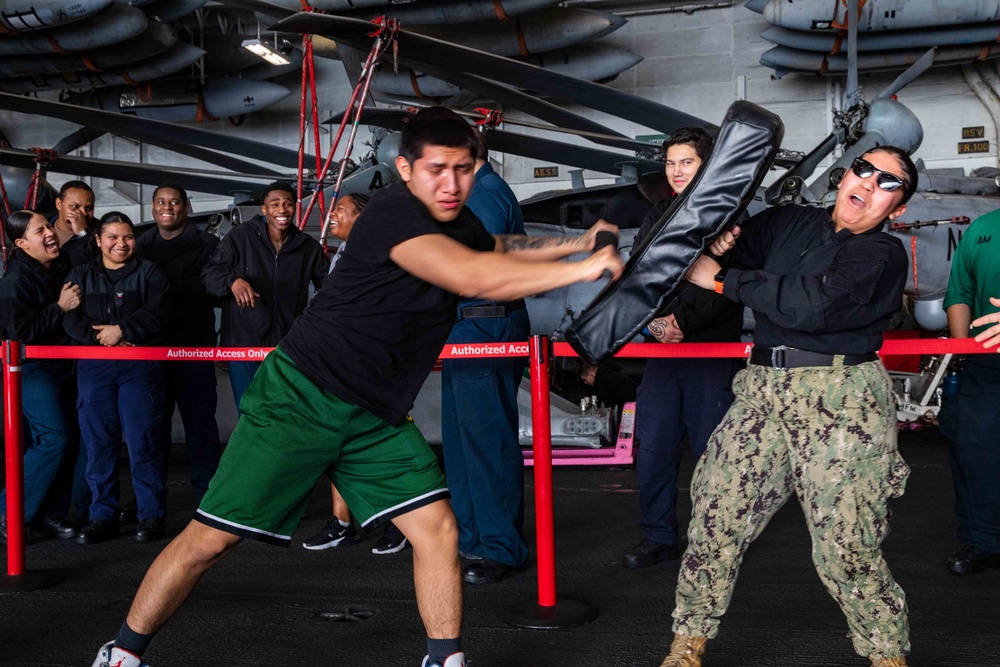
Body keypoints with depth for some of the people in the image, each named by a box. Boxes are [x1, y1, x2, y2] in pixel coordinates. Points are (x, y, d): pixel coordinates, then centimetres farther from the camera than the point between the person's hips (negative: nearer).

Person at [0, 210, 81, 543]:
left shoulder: (62, 267, 5)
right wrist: (60, 307, -20)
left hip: (62, 366, 8)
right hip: (33, 369, -8)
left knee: (70, 440, 6)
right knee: (55, 440, -14)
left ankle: (41, 510, 17)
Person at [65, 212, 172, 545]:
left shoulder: (149, 273, 9)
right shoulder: (80, 276, 16)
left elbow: (157, 313, -5)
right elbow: (70, 318, 3)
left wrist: (121, 330, -13)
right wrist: (101, 338, -12)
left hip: (140, 367, -3)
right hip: (94, 366, 3)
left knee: (143, 441, -4)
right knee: (98, 442, 3)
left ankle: (151, 514, 4)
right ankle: (102, 515, 12)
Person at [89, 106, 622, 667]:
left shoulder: (459, 223, 8)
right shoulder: (394, 212, -19)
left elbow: (499, 249, 30)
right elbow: (473, 278, -31)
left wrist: (576, 243, 17)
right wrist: (583, 269, -26)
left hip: (377, 415, 8)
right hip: (303, 395, -7)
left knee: (438, 530, -4)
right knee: (211, 538, -3)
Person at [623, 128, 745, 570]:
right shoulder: (657, 217, 16)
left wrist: (683, 319, -20)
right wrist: (653, 320, -8)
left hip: (714, 351, -5)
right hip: (661, 350, 5)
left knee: (711, 451, -1)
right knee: (652, 449, 5)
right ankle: (658, 538, 18)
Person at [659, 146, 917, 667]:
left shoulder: (884, 255, 0)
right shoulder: (787, 223, 16)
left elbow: (814, 305, -16)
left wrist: (723, 278, -10)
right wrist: (717, 245, -4)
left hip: (840, 401, -4)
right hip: (762, 392, 4)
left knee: (845, 547, -5)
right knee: (715, 518, -1)